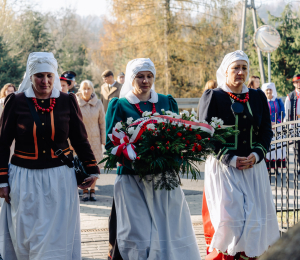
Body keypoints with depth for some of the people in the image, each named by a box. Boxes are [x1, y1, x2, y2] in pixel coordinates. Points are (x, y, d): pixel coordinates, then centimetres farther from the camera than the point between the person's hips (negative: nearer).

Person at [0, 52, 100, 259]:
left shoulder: (67, 102, 2)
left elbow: (80, 140, 10)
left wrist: (92, 170, 8)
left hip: (60, 179, 1)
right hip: (24, 180, 0)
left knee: (58, 238, 1)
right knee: (25, 238, 5)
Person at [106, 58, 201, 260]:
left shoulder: (167, 102, 13)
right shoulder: (119, 106, 5)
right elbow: (111, 143, 0)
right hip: (132, 180, -2)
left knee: (170, 230, 1)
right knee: (136, 234, -4)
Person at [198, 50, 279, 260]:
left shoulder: (258, 97, 11)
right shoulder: (213, 97, -1)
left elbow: (267, 131, 10)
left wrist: (256, 154, -9)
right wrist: (230, 159, -15)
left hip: (254, 167, 4)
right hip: (223, 168, -4)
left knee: (255, 217, 1)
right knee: (227, 218, -8)